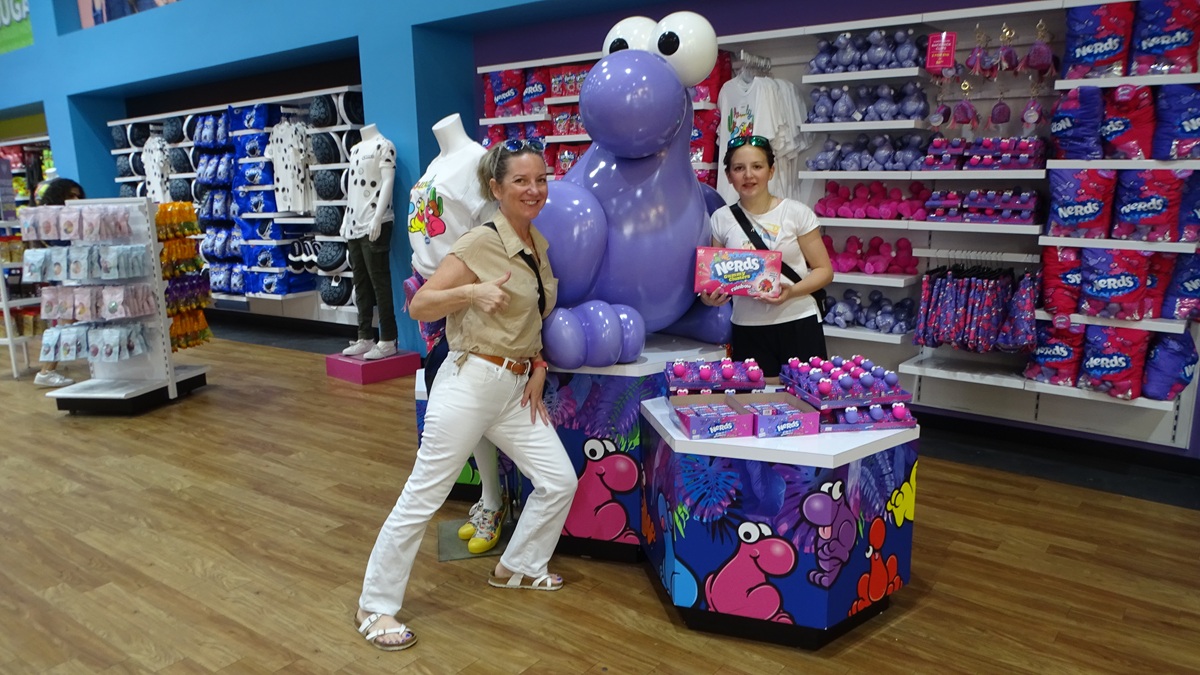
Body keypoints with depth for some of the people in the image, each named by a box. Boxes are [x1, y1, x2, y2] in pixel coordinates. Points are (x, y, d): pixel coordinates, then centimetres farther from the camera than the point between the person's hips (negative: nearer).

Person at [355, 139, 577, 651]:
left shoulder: (538, 244, 9)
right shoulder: (481, 244, -13)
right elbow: (418, 307, -15)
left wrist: (537, 366, 7)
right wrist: (472, 290, -29)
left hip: (516, 387, 8)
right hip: (472, 382, -7)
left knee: (559, 482, 8)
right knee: (422, 497, 0)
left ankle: (518, 567, 31)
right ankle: (375, 607, 16)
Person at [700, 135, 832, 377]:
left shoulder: (797, 212, -2)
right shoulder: (721, 219, 3)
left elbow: (824, 270, 0)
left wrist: (791, 291, -18)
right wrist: (709, 297, -13)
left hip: (799, 323, -1)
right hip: (748, 328, 1)